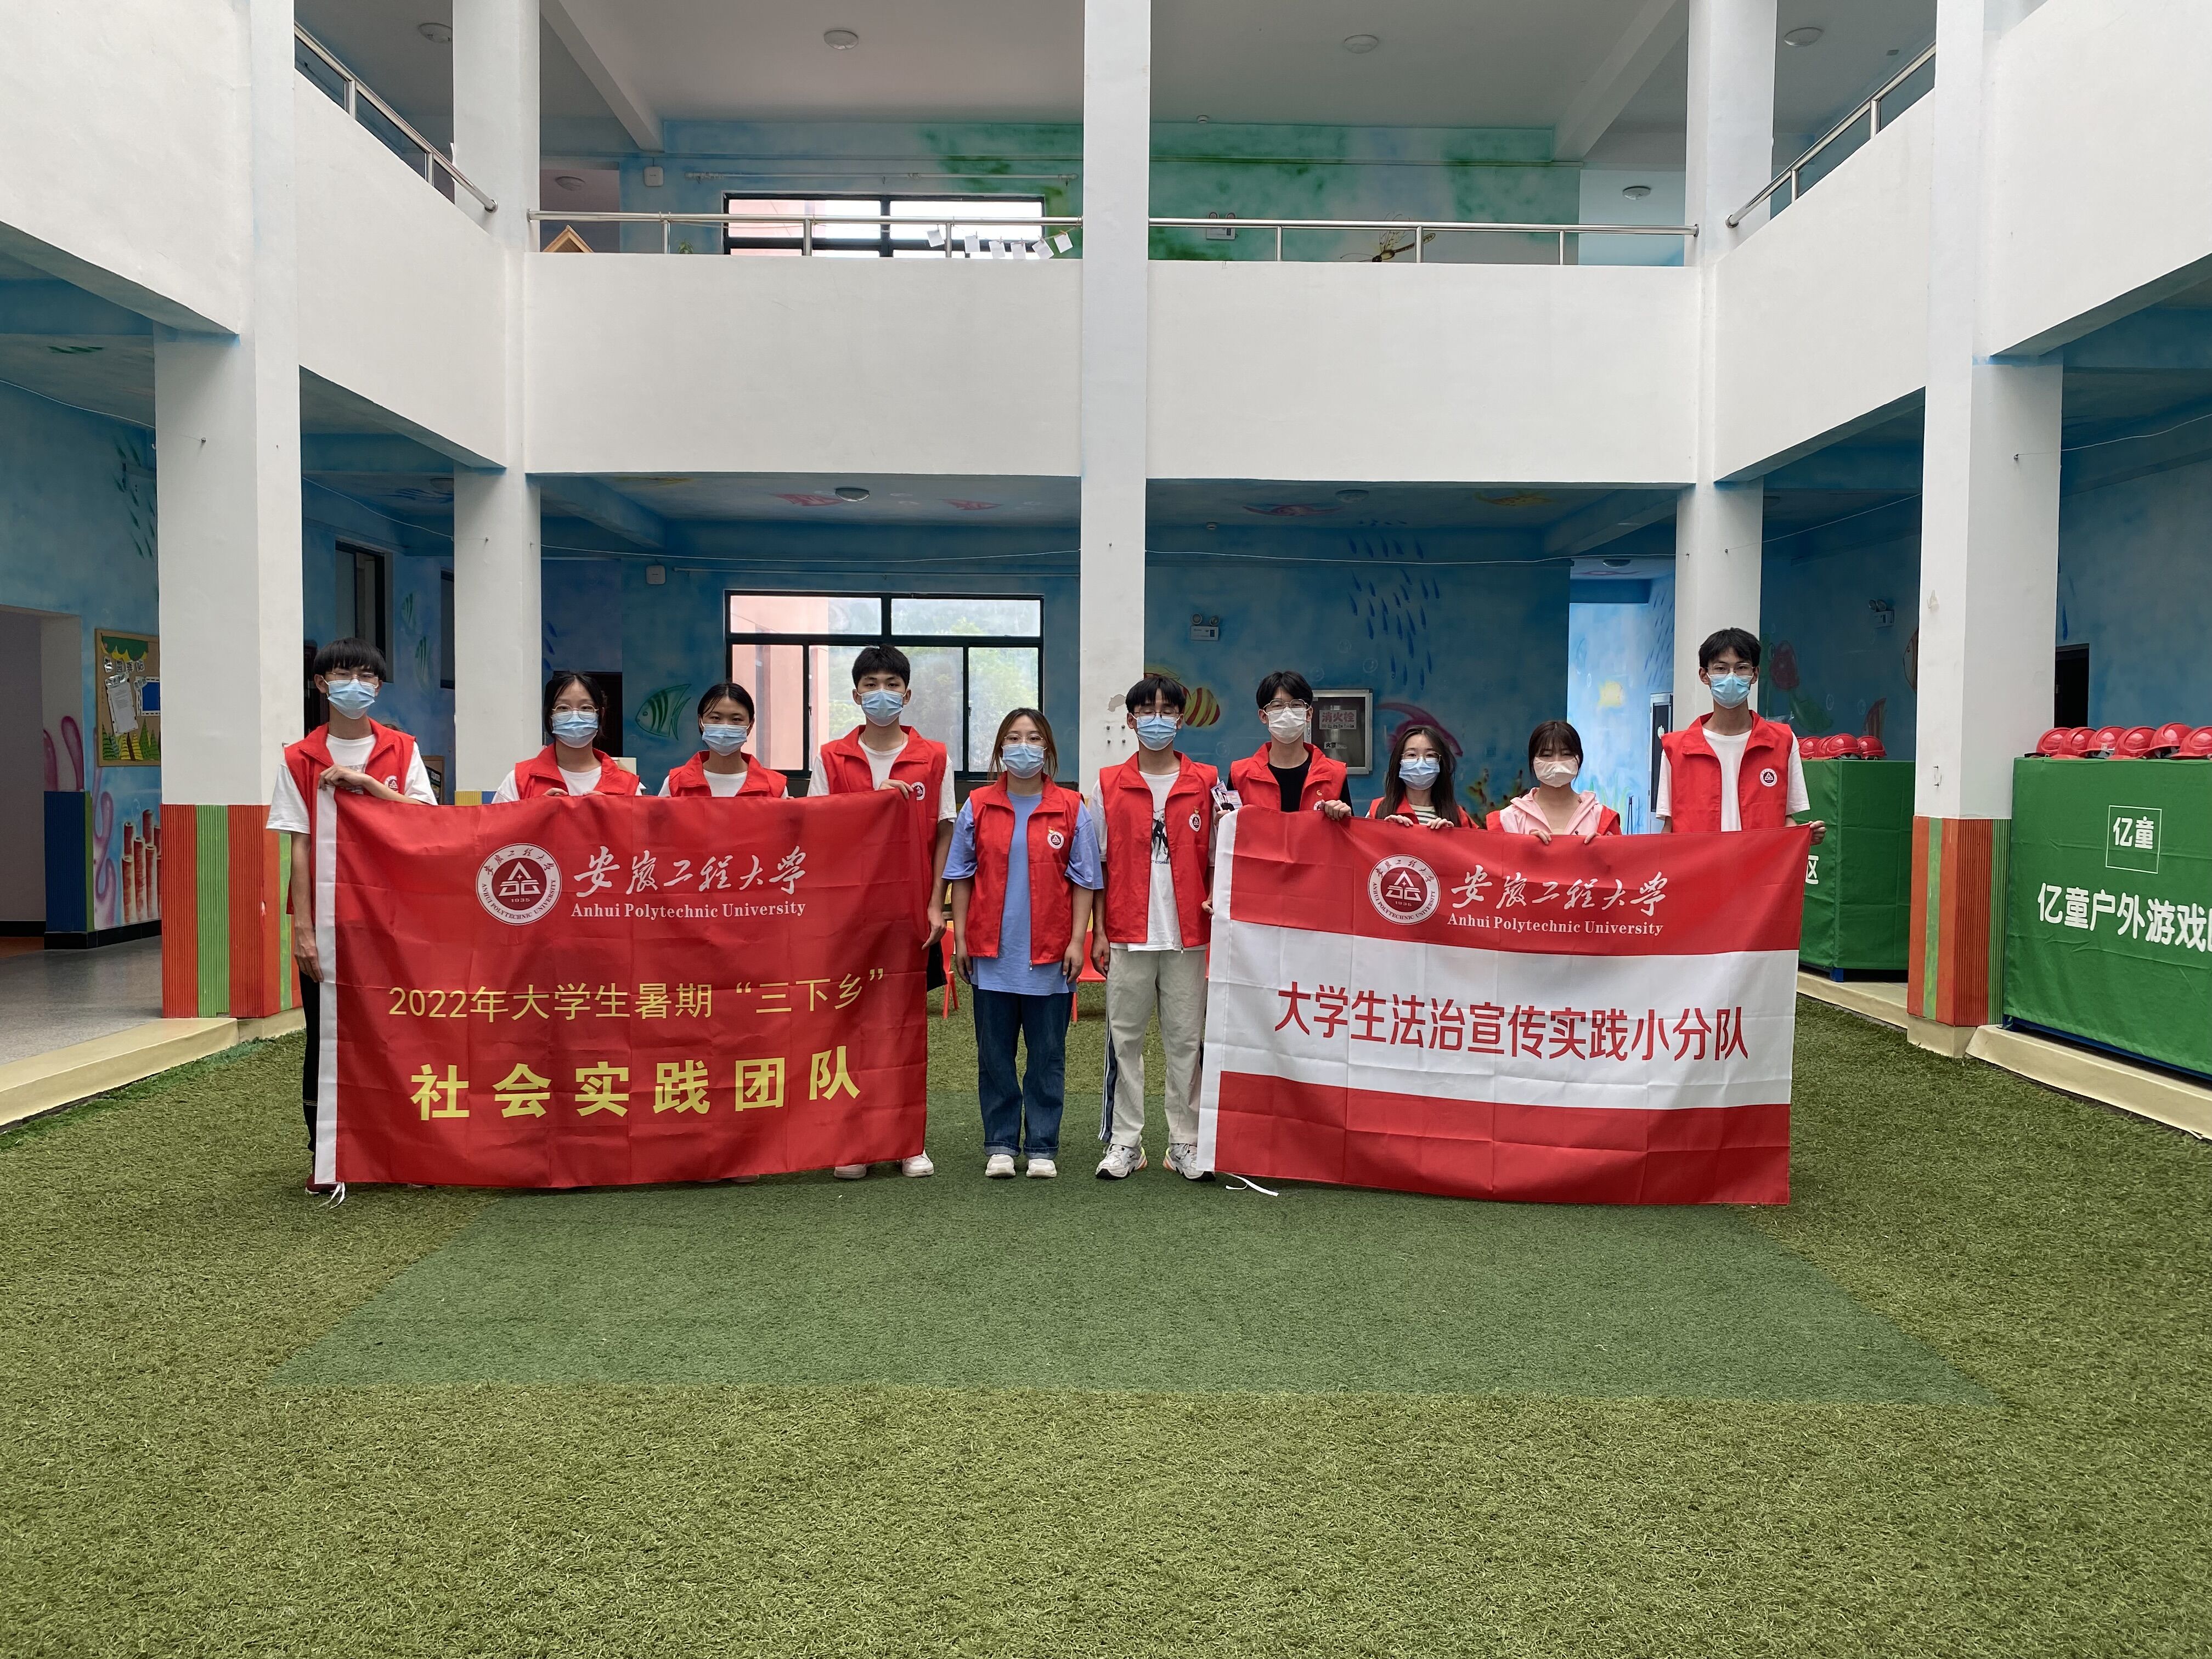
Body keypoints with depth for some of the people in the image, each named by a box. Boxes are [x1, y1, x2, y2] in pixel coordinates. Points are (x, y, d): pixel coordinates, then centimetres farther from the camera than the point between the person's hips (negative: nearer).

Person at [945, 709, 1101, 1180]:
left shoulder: (1071, 810, 1)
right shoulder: (978, 808, 4)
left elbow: (1084, 881, 2)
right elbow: (962, 876, 8)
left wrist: (1077, 941, -5)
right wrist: (960, 937, 2)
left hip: (1049, 955, -1)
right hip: (991, 951, 1)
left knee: (1048, 1055, 6)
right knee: (994, 1055, 8)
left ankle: (1042, 1148, 15)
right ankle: (1000, 1145, 18)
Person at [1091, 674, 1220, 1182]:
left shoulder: (1206, 782, 6)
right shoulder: (1110, 784, 6)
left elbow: (1217, 857, 9)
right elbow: (1099, 863, 7)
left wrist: (1218, 898, -10)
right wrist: (1099, 931, 2)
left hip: (1187, 933, 0)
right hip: (1128, 934, 0)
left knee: (1186, 1039, 4)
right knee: (1124, 1038, 5)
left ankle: (1186, 1143, 13)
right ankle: (1124, 1141, 13)